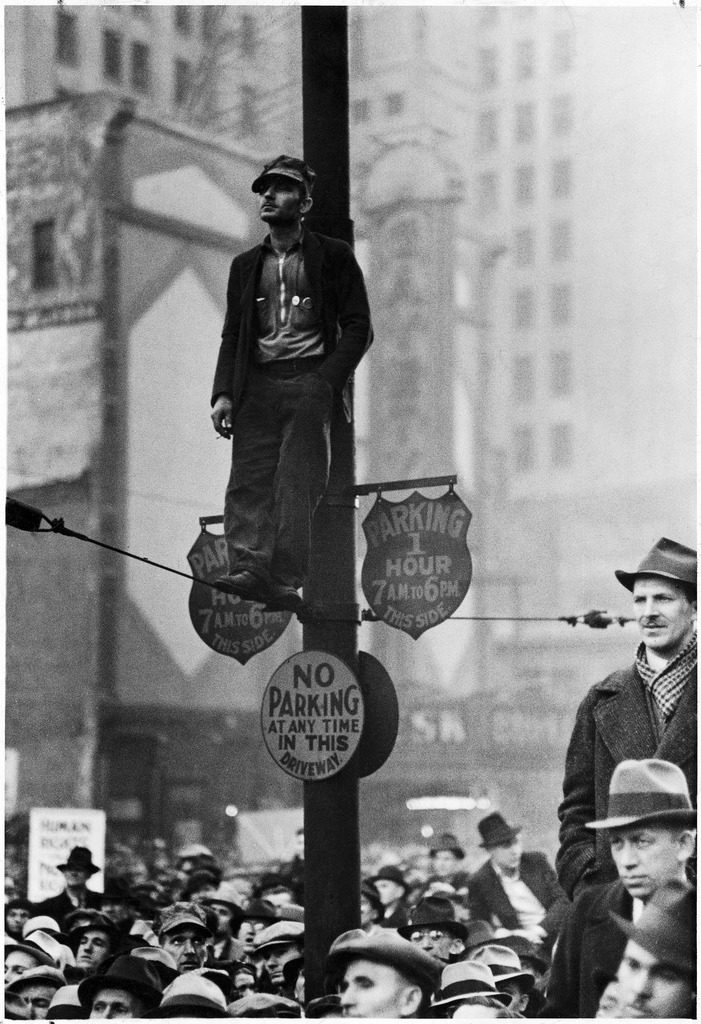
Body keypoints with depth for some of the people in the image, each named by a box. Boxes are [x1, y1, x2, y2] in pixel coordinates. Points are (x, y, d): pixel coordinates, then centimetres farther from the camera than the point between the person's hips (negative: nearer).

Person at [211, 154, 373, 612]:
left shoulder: (333, 257, 8)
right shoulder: (246, 265, 20)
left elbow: (358, 328, 3)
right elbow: (232, 334, 19)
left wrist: (326, 381, -10)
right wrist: (223, 393, 5)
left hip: (311, 382, -4)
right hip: (257, 385, 4)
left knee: (297, 486, -9)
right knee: (248, 480, -11)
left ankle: (285, 585, -11)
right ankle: (249, 568, -19)